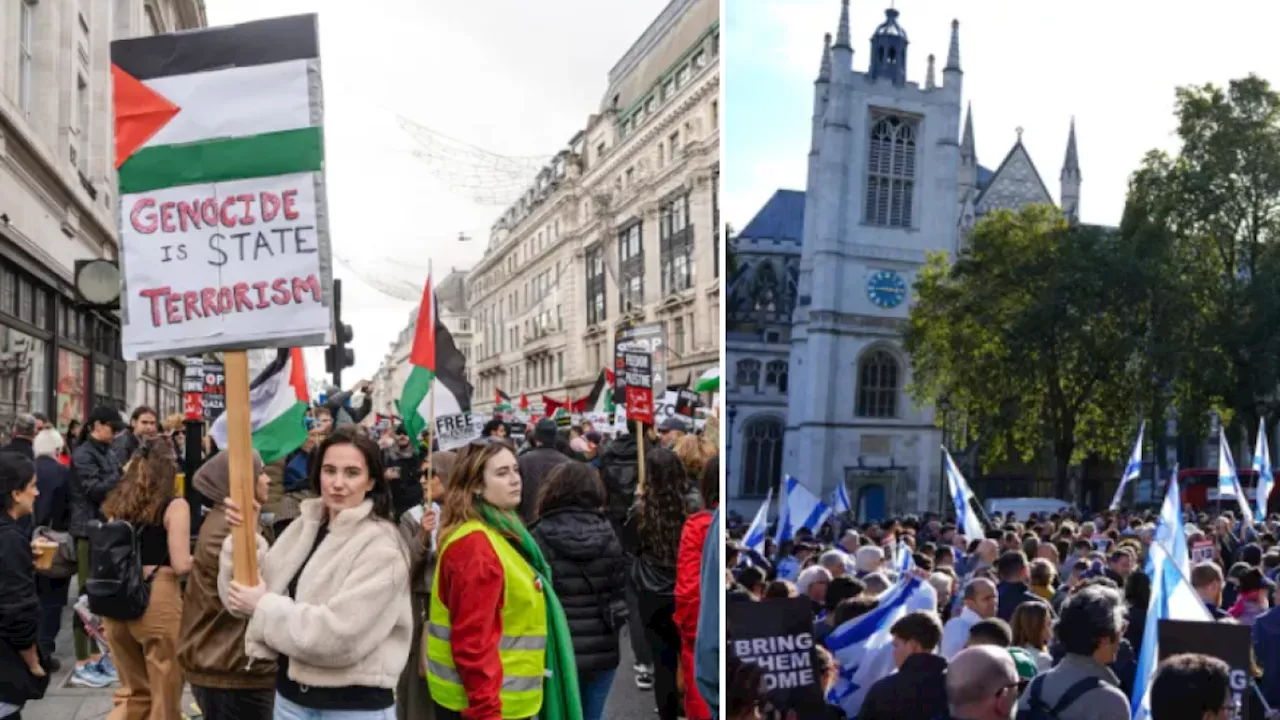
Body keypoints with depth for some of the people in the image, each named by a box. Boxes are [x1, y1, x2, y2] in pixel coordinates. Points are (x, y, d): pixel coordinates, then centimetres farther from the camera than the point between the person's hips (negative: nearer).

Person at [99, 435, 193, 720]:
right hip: (157, 602, -6)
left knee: (134, 691, 22)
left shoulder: (118, 504, 9)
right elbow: (181, 565, -14)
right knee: (165, 692, 10)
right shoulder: (174, 506, -9)